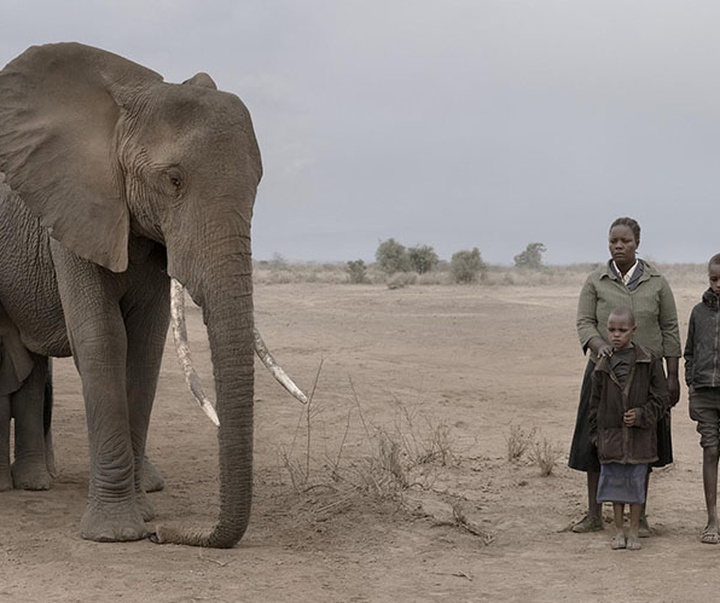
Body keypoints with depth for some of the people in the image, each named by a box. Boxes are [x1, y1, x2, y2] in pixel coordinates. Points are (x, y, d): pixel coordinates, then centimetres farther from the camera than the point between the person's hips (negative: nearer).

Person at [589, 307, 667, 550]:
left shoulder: (648, 361, -4)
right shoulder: (603, 365, 3)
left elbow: (660, 398, -1)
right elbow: (595, 403, 9)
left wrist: (641, 415, -14)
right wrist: (596, 433, 5)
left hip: (639, 435, -2)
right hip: (611, 435, 2)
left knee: (636, 482, 4)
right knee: (614, 481, 7)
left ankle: (634, 532, 15)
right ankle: (619, 531, 17)